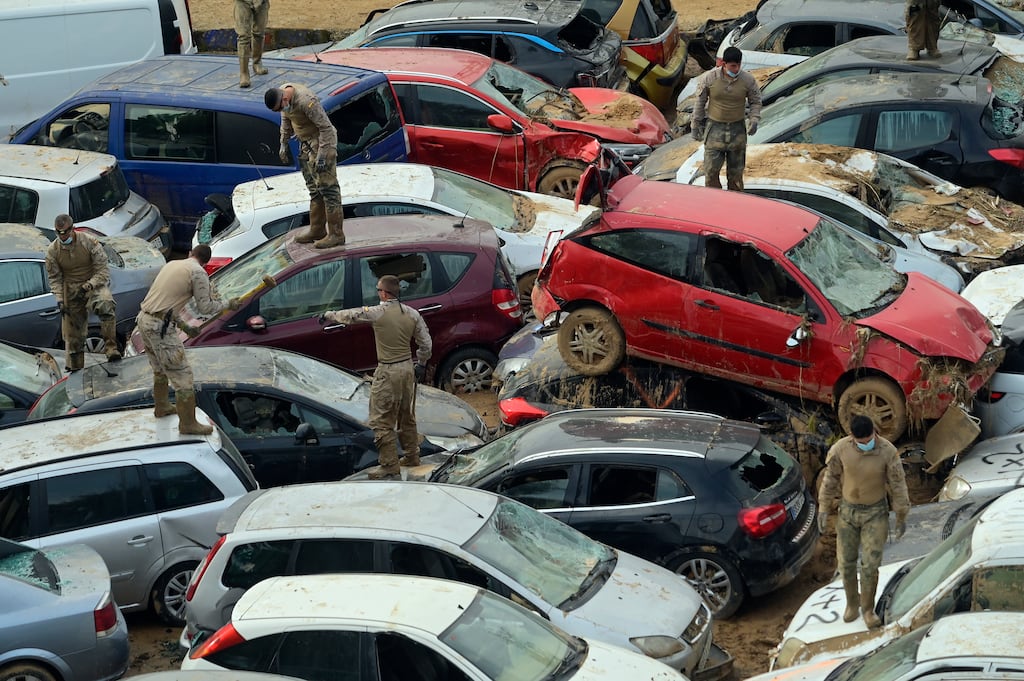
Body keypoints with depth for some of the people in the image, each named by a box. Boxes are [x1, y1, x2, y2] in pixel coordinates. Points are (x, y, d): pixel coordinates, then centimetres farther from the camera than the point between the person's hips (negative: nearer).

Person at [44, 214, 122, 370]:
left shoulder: (90, 243, -15)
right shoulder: (52, 251, -5)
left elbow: (103, 270, -13)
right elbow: (54, 278, 4)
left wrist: (88, 286, -27)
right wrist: (59, 299, -9)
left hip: (94, 284, -3)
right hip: (71, 291, 3)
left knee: (106, 305, -37)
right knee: (72, 332, 6)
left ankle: (111, 348, -37)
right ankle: (74, 368, 22)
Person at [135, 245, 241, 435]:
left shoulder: (172, 264, 15)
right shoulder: (198, 272, -9)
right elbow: (204, 308, -6)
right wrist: (228, 305, 8)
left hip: (143, 319, 9)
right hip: (160, 326, -9)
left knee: (160, 368, 28)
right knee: (182, 374, -1)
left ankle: (161, 406, 46)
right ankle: (188, 423, 3)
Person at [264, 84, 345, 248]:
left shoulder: (306, 101, -29)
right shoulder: (282, 94, -2)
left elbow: (326, 127, -26)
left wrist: (322, 155, -26)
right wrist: (284, 144, 11)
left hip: (322, 142, -9)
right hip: (306, 143, 9)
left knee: (327, 187, -10)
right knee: (314, 189, 14)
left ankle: (336, 234, -8)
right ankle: (317, 230, 21)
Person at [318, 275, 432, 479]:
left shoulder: (377, 313, -13)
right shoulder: (412, 314, 1)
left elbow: (350, 315, 2)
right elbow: (426, 344, 6)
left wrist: (328, 315, 19)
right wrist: (421, 364, 23)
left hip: (388, 372, -7)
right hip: (408, 369, 7)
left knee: (382, 421, -1)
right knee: (407, 416, 22)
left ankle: (390, 466, -1)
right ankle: (412, 456, 33)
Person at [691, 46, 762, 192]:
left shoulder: (748, 80, -8)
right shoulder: (709, 78, -10)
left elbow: (756, 101, 7)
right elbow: (700, 103, 2)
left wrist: (754, 119, -10)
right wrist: (696, 126, 6)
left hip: (737, 130, 1)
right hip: (715, 128, -1)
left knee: (736, 172, 8)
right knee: (711, 170, -4)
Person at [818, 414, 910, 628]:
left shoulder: (888, 451, -21)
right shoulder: (840, 449, -17)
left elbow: (898, 484, -10)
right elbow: (830, 479, -3)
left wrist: (901, 516, -5)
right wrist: (823, 509, 0)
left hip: (875, 513, -2)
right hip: (847, 511, 2)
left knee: (870, 563, -2)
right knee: (846, 562, 8)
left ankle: (868, 609, 17)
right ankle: (851, 603, 32)